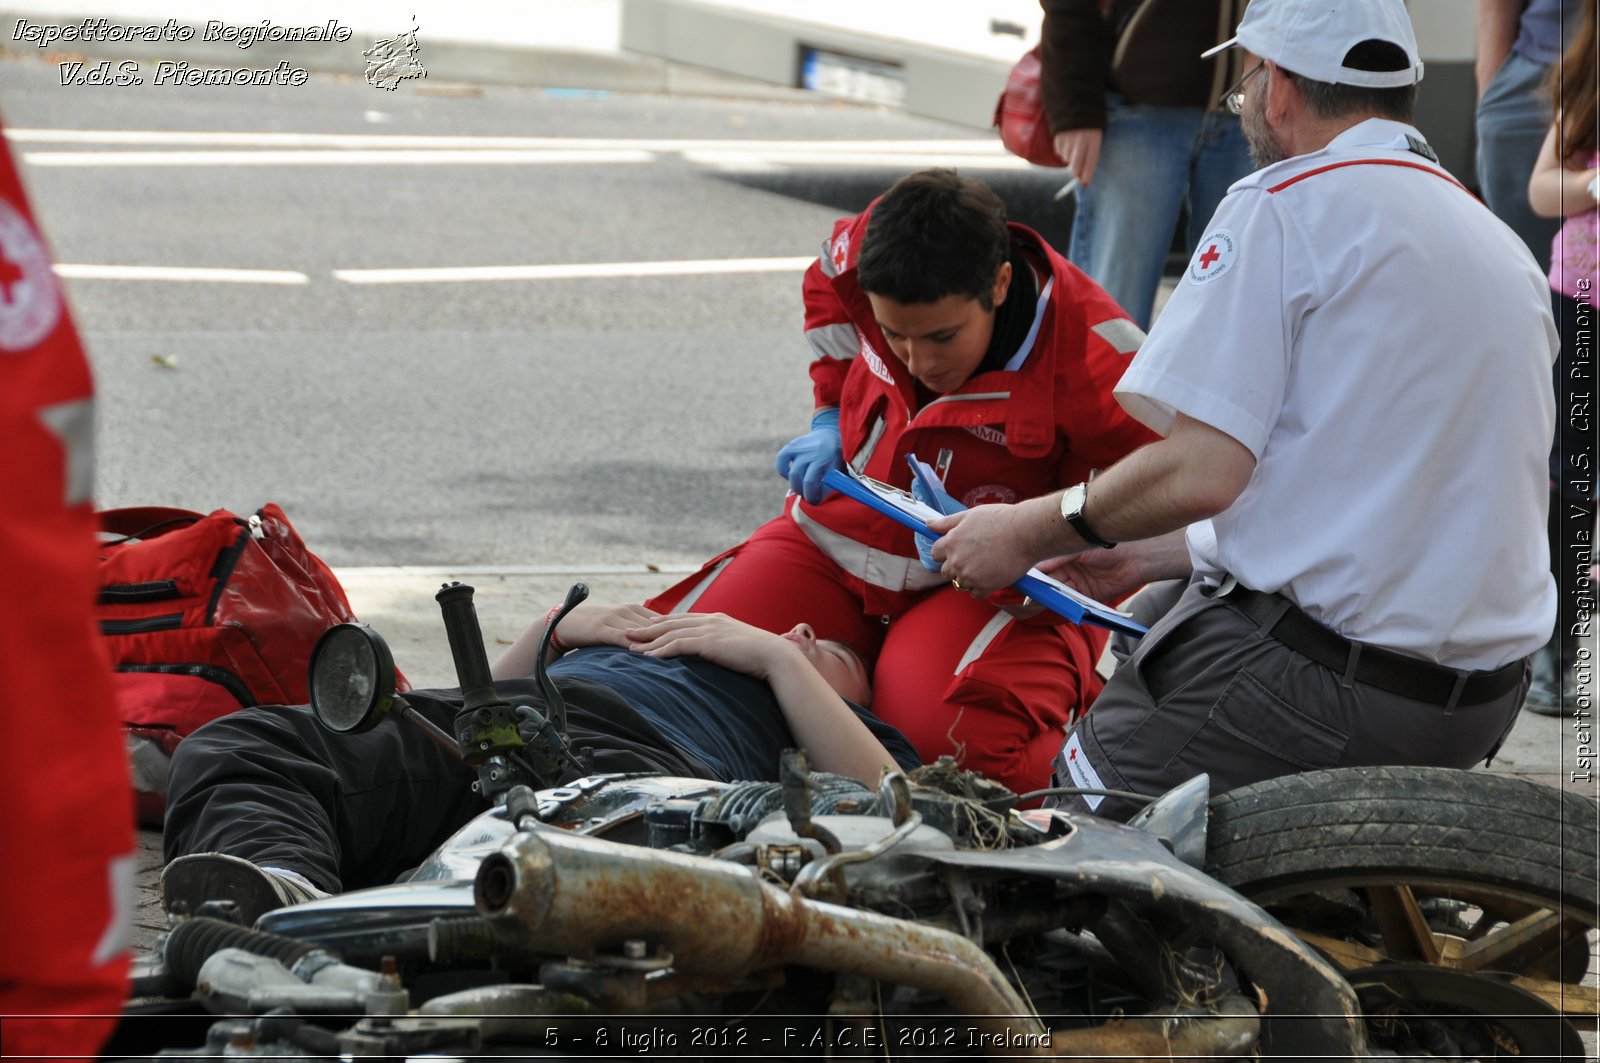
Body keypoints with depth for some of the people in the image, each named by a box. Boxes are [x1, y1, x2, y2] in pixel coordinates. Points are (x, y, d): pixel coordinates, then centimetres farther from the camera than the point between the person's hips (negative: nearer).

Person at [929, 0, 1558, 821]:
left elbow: (1200, 471, -16)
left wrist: (1026, 533, 1)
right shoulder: (1503, 248, 17)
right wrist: (1161, 556, 26)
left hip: (1326, 682, -9)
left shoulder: (1286, 205, -8)